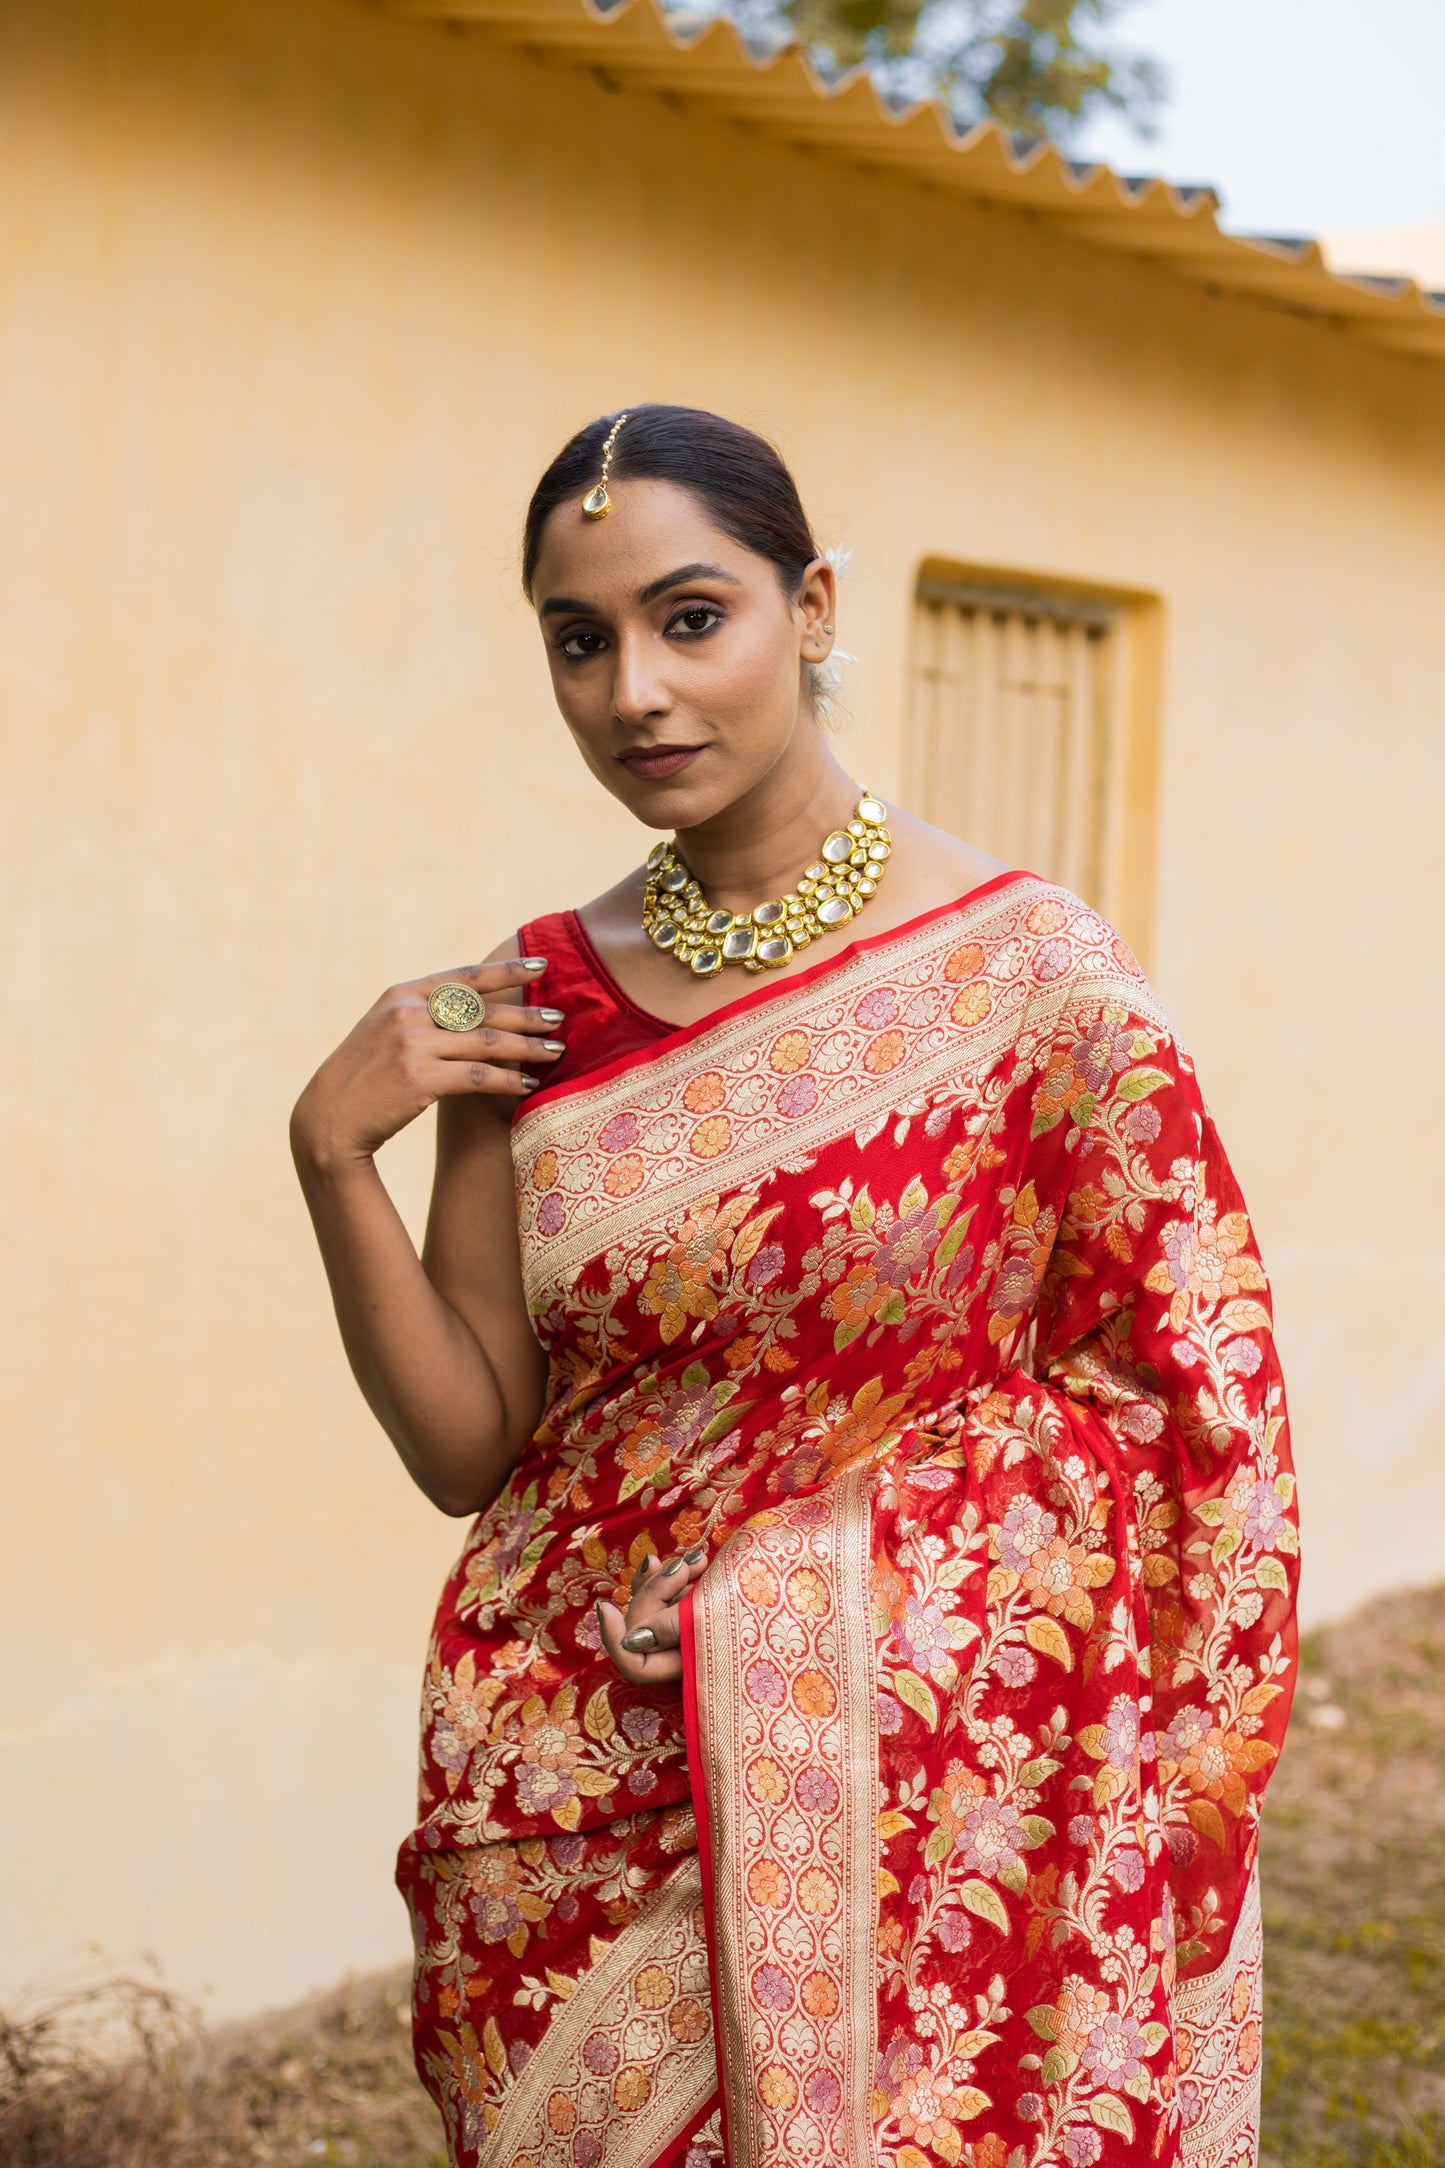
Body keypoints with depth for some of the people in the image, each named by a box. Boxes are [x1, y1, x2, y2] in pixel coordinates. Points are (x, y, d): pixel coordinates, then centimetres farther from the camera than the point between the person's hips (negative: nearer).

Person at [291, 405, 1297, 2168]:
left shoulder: (1031, 976, -9)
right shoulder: (530, 1009, 1)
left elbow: (1184, 1421, -6)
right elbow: (468, 1451, 2)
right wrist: (332, 1153, -10)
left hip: (933, 1805, -3)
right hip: (589, 1803, 3)